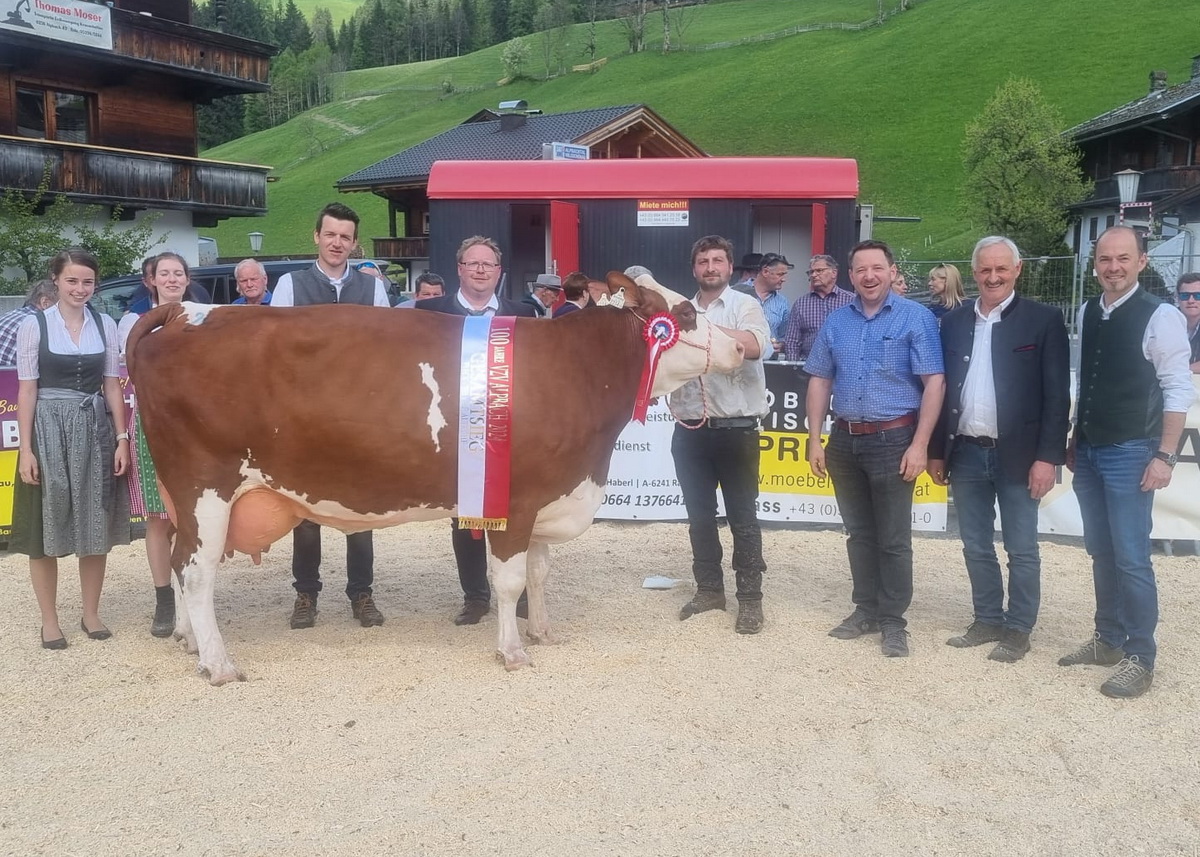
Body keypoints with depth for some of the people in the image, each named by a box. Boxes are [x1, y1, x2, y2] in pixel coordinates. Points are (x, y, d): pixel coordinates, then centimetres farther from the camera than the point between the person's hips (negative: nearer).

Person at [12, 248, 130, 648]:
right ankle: (49, 621, 15)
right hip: (48, 430, -2)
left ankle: (91, 614, 21)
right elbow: (27, 390, -3)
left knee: (96, 527, 7)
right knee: (45, 528, 3)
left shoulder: (105, 325, 5)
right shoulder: (34, 325, -3)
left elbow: (111, 386, 8)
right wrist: (26, 449, -8)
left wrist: (122, 439, 2)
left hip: (95, 431, 3)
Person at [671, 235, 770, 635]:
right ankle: (709, 588, 24)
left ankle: (750, 597, 10)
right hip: (690, 430, 4)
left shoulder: (745, 305, 0)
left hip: (736, 429, -4)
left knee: (742, 516, 3)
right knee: (699, 514, 11)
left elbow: (755, 346, -19)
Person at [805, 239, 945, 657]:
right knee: (858, 532, 14)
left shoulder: (916, 318, -5)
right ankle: (866, 610, 26)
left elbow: (934, 382, -9)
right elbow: (820, 381, 11)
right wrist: (815, 439, 5)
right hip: (844, 441, 5)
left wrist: (919, 444, -15)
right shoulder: (836, 322, 8)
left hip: (893, 440, -4)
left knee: (893, 538, 2)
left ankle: (893, 621, 13)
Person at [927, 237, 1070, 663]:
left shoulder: (1044, 320, -4)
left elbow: (1057, 395, -7)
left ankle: (1018, 630, 17)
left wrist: (1048, 456, -12)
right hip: (965, 453, 4)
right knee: (976, 547, 13)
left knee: (1021, 550, 5)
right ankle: (987, 620, 27)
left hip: (1017, 455, -4)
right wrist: (936, 450, 9)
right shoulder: (954, 321, 8)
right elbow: (942, 388, 10)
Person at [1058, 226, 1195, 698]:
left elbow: (1178, 392, -12)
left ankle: (1140, 657, 8)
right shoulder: (1086, 313, 7)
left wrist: (1164, 456, -15)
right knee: (1101, 552, 14)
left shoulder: (1160, 317, -11)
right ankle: (1108, 638, 27)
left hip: (1130, 453, -6)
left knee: (1131, 558, -3)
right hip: (1088, 451, 6)